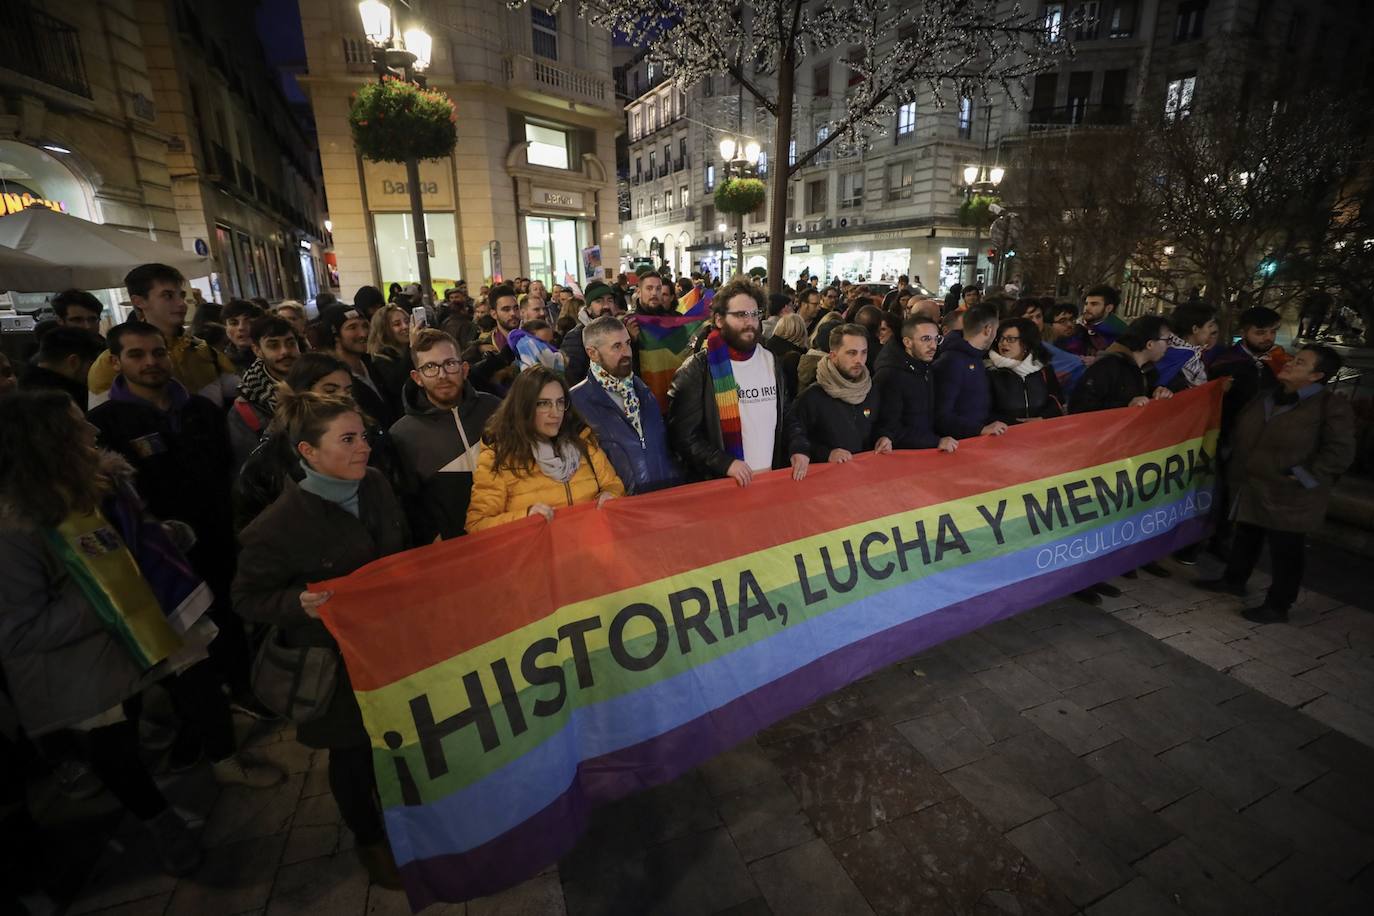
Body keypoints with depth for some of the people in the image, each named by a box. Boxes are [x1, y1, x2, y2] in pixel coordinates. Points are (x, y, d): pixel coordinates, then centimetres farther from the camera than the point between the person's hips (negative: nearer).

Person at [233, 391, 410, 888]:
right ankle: (369, 839, 46)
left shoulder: (376, 484, -7)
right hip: (337, 661, -5)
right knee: (353, 754, 18)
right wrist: (299, 603, -28)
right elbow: (248, 597, -11)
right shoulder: (277, 526, -24)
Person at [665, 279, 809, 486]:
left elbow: (784, 415, 16)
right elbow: (682, 433, -14)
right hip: (718, 485, -5)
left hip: (770, 479, 5)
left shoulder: (770, 361, 7)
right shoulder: (697, 369, -11)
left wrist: (797, 448, -1)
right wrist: (724, 463, -23)